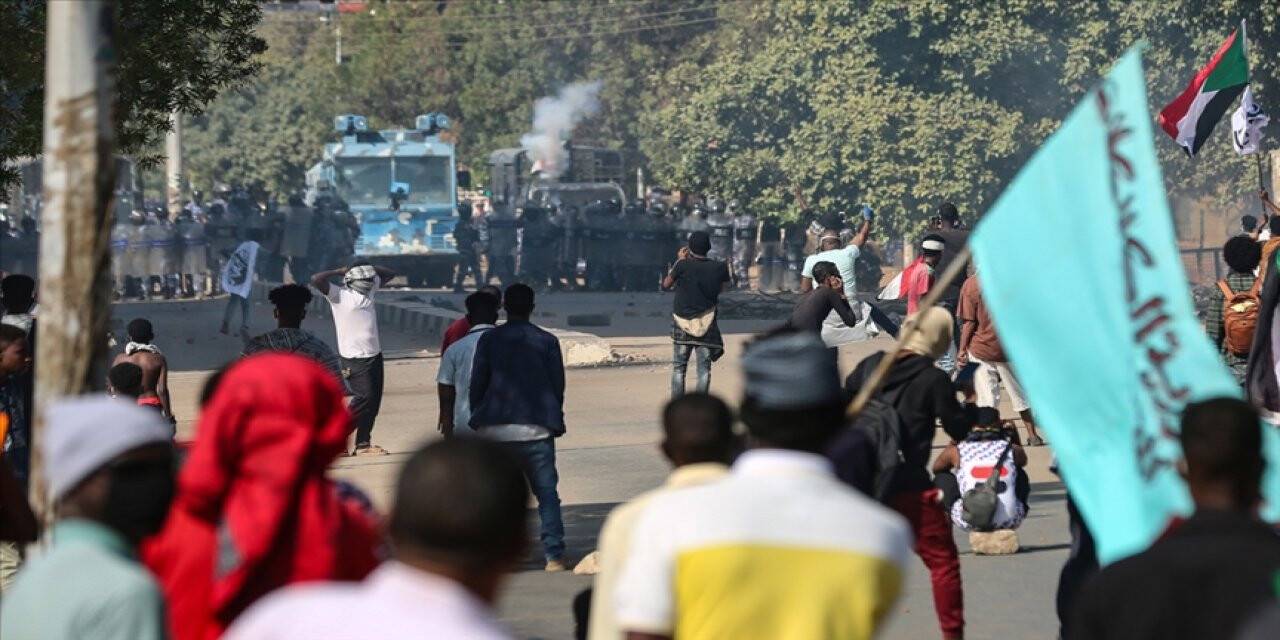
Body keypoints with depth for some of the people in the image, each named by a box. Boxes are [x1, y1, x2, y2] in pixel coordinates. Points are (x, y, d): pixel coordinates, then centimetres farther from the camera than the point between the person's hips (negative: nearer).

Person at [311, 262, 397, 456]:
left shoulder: (369, 289, 10)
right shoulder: (339, 295, -11)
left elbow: (389, 274, 23)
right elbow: (316, 280, -25)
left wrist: (370, 269, 6)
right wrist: (340, 271, -12)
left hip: (374, 355, 8)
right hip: (355, 358, -8)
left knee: (374, 400, 7)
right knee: (363, 398, -12)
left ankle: (363, 443, 14)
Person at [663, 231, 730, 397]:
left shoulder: (683, 266, -13)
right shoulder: (719, 268, -6)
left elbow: (666, 285, 3)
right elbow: (725, 286, 14)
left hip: (682, 323, -1)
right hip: (706, 325, 1)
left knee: (678, 367, 6)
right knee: (704, 368, 4)